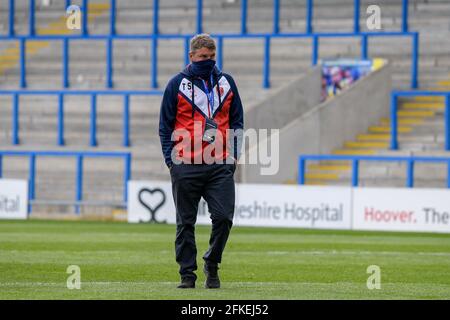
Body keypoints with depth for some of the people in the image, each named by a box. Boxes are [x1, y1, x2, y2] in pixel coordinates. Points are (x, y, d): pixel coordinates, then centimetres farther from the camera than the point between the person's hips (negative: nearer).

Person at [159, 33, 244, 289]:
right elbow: (166, 125, 5)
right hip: (186, 166, -2)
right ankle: (187, 273, 9)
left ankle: (212, 264, 13)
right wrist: (171, 158, -3)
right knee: (186, 222, 3)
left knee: (224, 217, -8)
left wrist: (234, 154, 5)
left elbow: (237, 121, 16)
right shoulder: (178, 84, 3)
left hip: (221, 165, 2)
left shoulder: (227, 83, 11)